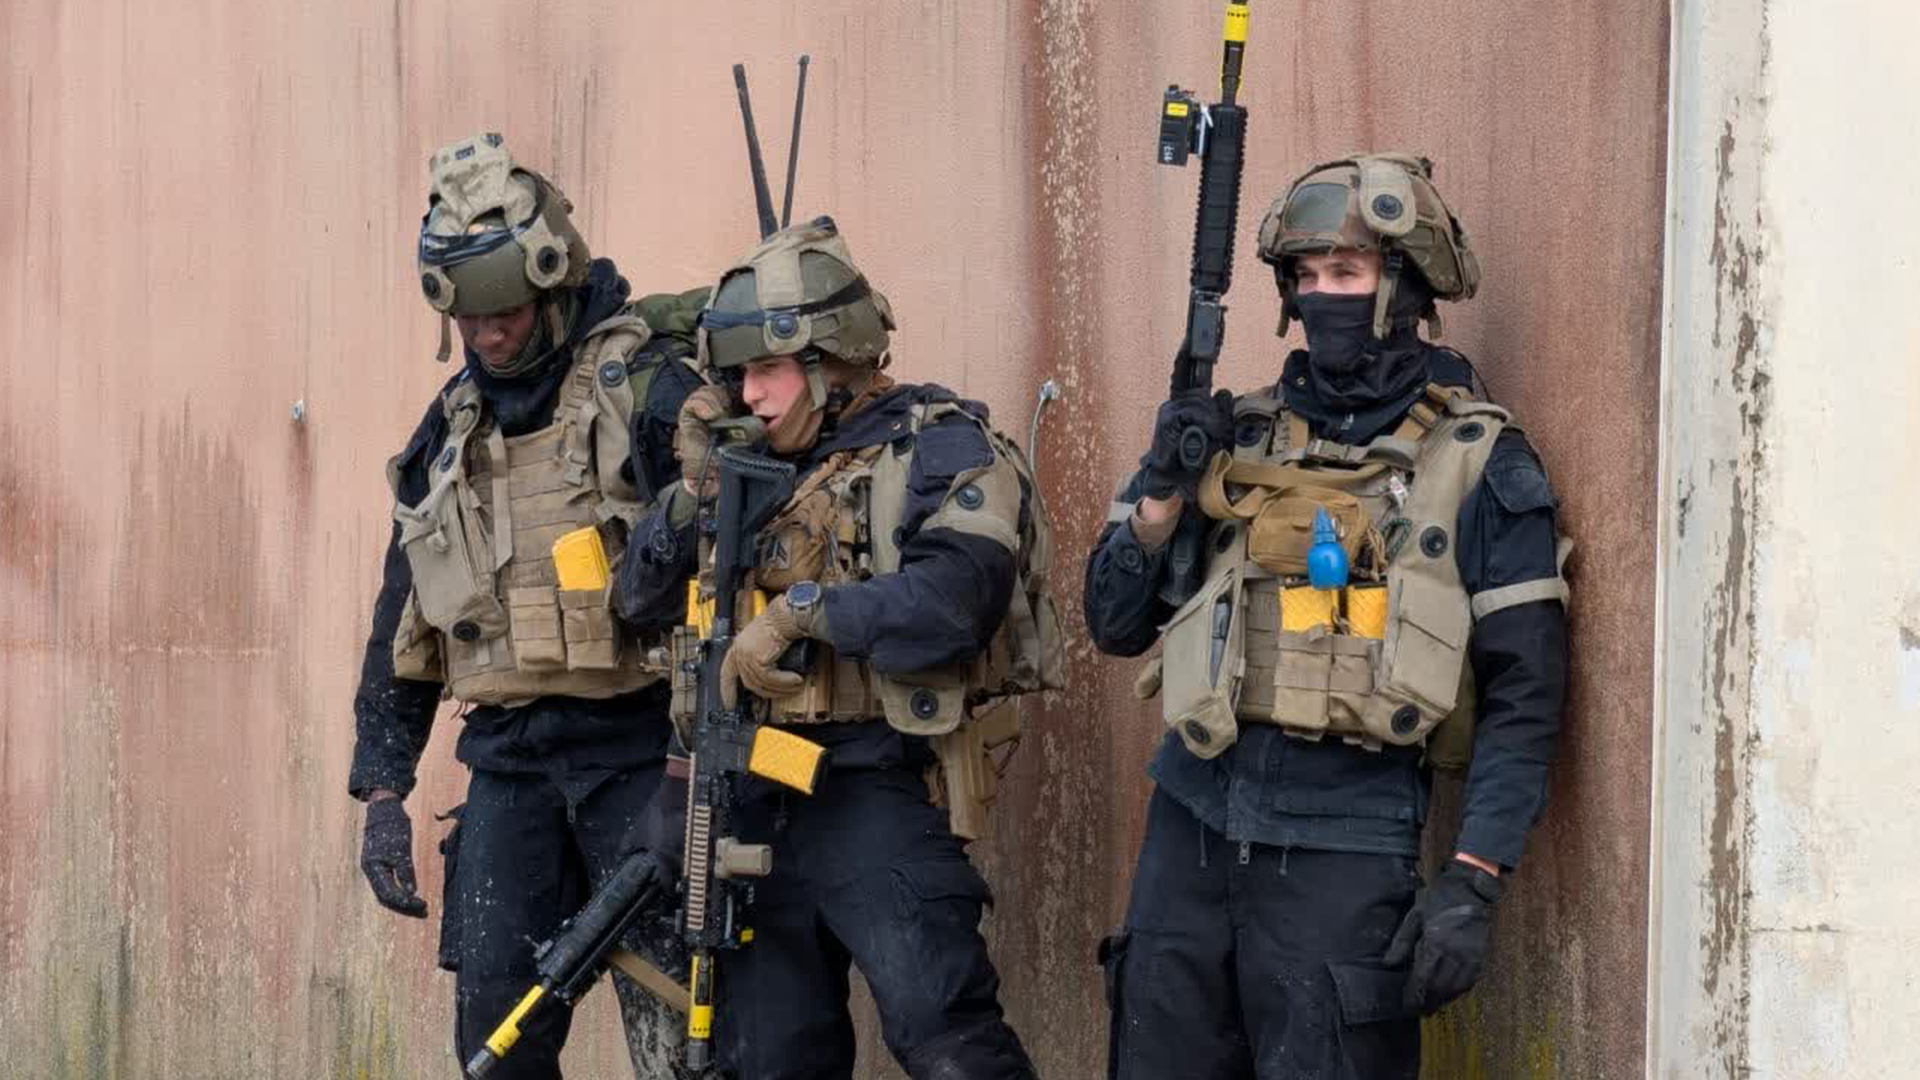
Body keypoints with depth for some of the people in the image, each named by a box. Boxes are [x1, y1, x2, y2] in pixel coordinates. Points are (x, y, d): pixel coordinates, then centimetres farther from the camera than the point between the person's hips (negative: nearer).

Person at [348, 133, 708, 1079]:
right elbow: (400, 626, 20)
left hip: (638, 751, -6)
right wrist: (381, 791, 14)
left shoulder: (647, 388, -6)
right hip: (507, 762, 6)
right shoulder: (450, 430, 15)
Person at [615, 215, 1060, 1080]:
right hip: (755, 801, 7)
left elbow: (955, 598, -23)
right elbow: (645, 601, 14)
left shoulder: (936, 448, -5)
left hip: (875, 792, -7)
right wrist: (696, 490, -2)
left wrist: (803, 607, -20)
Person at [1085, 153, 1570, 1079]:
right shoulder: (1241, 436, 11)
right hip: (1192, 819, 4)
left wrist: (1471, 884, -11)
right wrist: (1164, 490, -3)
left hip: (1342, 847, -4)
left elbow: (1523, 696, -4)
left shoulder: (1478, 463, 0)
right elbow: (1115, 624, 13)